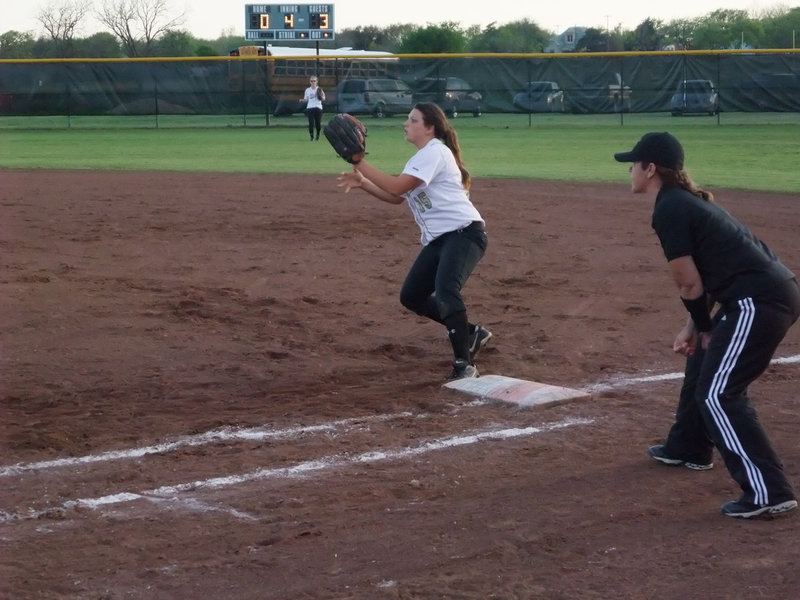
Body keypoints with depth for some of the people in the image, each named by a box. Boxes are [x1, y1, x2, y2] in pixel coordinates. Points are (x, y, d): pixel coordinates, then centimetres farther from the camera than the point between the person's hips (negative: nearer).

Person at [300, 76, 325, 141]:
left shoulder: (319, 89, 3)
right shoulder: (307, 90, 8)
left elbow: (323, 99, 2)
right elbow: (306, 99, 13)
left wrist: (321, 96, -20)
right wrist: (302, 100, -8)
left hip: (318, 108, -1)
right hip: (310, 108, 1)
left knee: (318, 123, 1)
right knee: (311, 123, -9)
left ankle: (318, 135, 26)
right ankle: (311, 136, 3)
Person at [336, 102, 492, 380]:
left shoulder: (434, 152, -12)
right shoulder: (420, 159, 19)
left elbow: (397, 187, -21)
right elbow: (396, 197, 22)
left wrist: (359, 163, -18)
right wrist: (362, 182, 9)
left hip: (464, 233, -11)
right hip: (438, 240, 11)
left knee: (445, 290, -31)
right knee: (412, 296, 14)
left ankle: (464, 364, -29)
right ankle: (470, 333, 26)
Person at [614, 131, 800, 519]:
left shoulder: (668, 210, -10)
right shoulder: (689, 200, 20)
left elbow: (690, 285, -9)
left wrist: (702, 327, 6)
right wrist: (695, 327, 17)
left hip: (758, 301, -11)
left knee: (717, 394, -9)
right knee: (702, 361, 29)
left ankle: (768, 492, -13)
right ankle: (688, 448, 48)